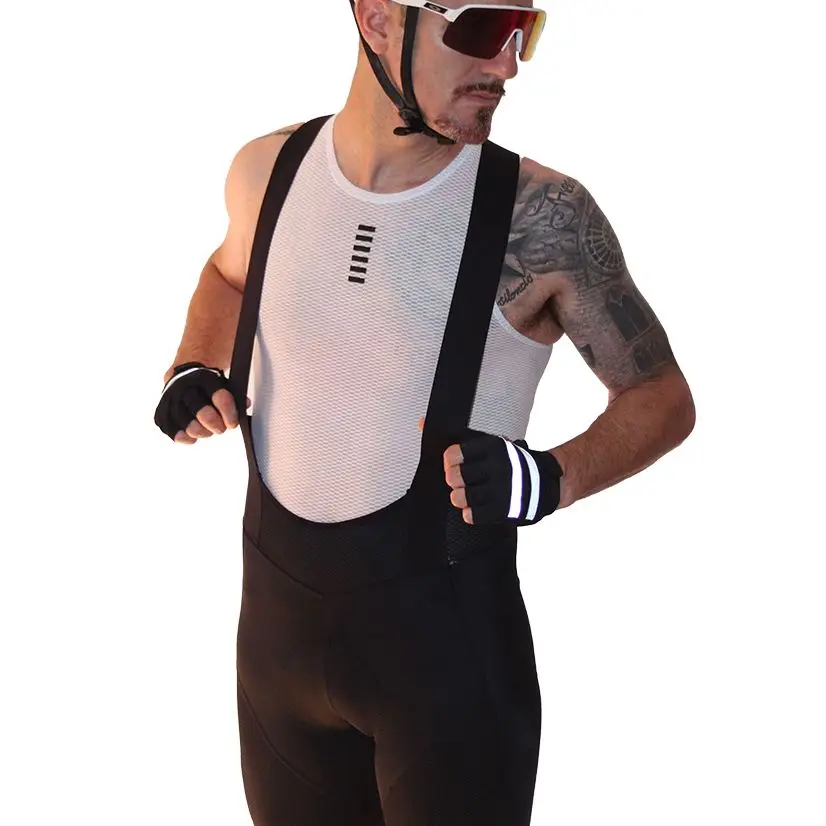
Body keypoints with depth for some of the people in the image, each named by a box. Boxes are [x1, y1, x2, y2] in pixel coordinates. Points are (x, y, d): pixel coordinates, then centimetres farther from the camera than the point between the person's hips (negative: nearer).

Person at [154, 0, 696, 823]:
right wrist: (194, 366, 2)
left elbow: (661, 398, -4)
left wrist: (551, 476, -23)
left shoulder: (542, 216, -16)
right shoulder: (267, 171, -4)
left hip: (447, 635, -4)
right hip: (277, 615, 4)